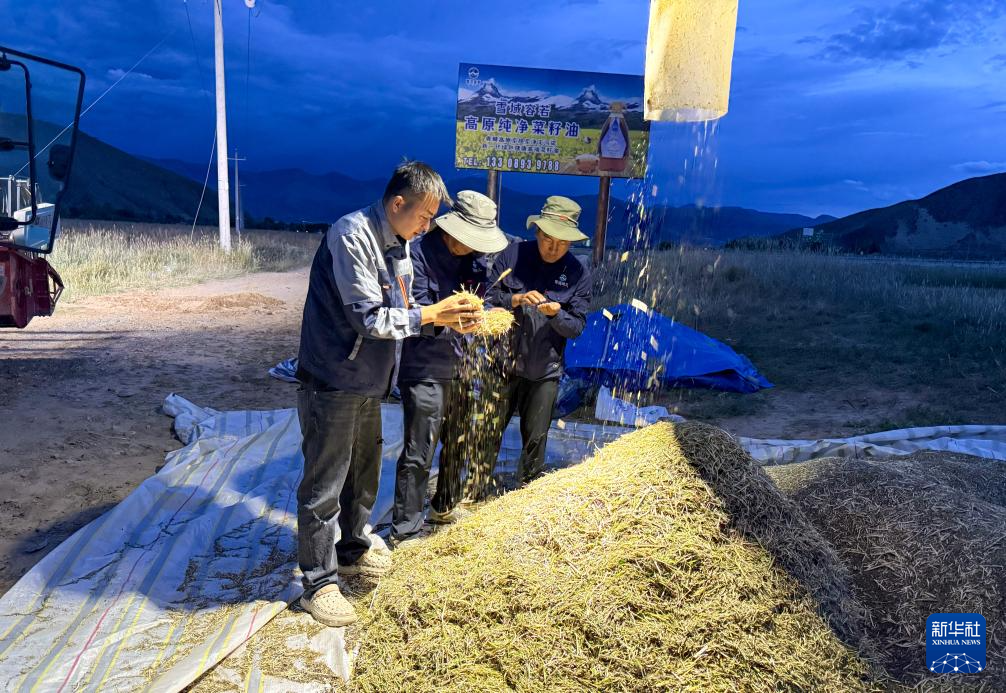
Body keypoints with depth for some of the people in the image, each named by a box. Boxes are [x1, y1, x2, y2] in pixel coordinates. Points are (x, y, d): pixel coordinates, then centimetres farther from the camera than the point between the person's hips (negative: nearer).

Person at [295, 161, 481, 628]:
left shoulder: (397, 244, 8)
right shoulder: (352, 236, -21)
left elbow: (401, 311, 11)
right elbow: (370, 319, -25)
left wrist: (447, 318, -4)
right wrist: (433, 314, -18)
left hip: (368, 382, 9)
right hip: (334, 382, -9)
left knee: (364, 474, 21)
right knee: (324, 485, 3)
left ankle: (351, 550, 41)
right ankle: (319, 584, 17)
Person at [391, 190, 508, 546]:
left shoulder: (475, 257, 5)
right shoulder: (419, 253, -14)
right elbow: (420, 313, -19)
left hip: (461, 367, 7)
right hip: (425, 369, -7)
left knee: (457, 444, 20)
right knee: (418, 454, -4)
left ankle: (444, 507, 41)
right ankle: (403, 530, 9)